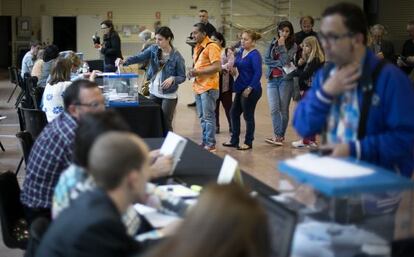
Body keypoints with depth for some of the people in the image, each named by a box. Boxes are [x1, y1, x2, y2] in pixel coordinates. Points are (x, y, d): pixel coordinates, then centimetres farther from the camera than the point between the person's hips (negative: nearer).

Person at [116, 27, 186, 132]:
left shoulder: (176, 56, -14)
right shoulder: (153, 49, -2)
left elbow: (182, 77, -9)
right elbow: (139, 57, -13)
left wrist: (172, 79, -29)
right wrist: (124, 62, -29)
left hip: (169, 95, -5)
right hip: (154, 92, 5)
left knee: (166, 124, -1)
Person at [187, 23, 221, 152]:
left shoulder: (211, 47, -13)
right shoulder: (197, 47, 15)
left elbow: (217, 67, -20)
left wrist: (198, 72, -19)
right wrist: (193, 72, 4)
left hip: (208, 88, -9)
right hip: (198, 87, 9)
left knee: (208, 117, -4)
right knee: (202, 117, 14)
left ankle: (210, 144, 3)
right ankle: (204, 142, 23)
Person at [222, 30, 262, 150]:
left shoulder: (255, 55, -15)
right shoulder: (241, 52, 9)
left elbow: (258, 73, -20)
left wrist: (249, 88, -21)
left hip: (251, 90, -9)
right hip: (241, 89, 9)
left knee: (248, 116, 2)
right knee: (234, 113, 13)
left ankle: (248, 142, 16)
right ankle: (234, 140, 25)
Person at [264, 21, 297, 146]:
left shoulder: (293, 46, 1)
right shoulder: (272, 44, 11)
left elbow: (286, 60, -13)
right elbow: (266, 60, 1)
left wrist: (282, 45, -8)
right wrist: (280, 64, -9)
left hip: (285, 79, -3)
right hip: (272, 79, 3)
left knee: (283, 109, 1)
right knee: (274, 109, -8)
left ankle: (280, 135, 10)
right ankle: (278, 136, -6)